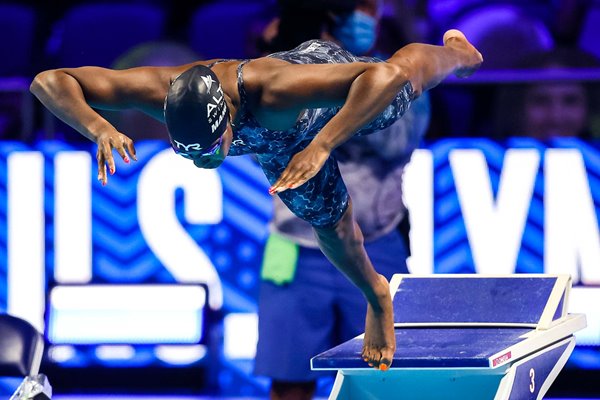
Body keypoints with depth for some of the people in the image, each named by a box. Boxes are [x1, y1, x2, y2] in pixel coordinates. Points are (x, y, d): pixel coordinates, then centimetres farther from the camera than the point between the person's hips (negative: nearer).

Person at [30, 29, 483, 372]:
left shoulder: (272, 91, -55)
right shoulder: (162, 91, -45)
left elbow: (388, 74, -61)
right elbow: (49, 80, -42)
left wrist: (321, 146, -69)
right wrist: (98, 128, -61)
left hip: (327, 72, -3)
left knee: (407, 72, 29)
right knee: (331, 226, 20)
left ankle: (453, 50, 65)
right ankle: (376, 298, 50)